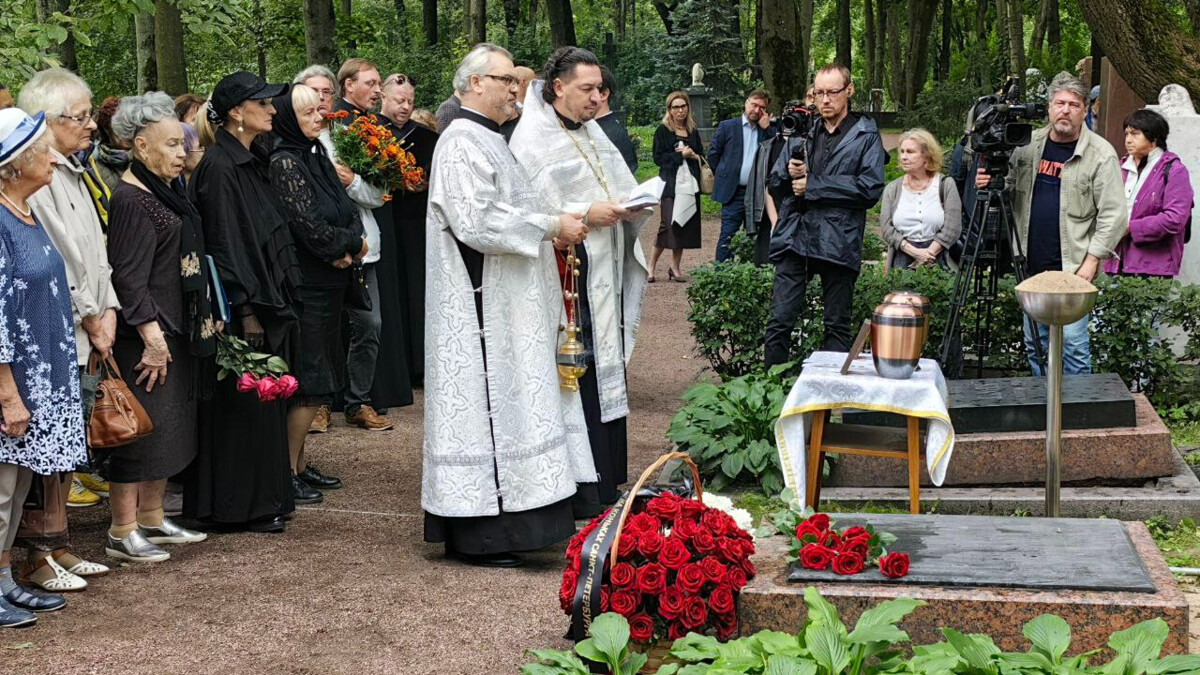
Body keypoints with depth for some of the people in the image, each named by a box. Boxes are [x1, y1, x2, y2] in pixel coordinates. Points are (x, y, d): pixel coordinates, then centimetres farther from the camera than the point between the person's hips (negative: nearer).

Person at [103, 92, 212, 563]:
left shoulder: (166, 190, 13)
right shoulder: (131, 200, -15)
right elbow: (129, 277, -20)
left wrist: (199, 321, 19)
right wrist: (151, 334, -23)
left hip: (178, 329, 10)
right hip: (146, 334, -10)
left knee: (169, 426, 15)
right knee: (142, 430, -5)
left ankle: (151, 518, 26)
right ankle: (122, 532, 4)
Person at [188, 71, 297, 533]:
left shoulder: (253, 162, 14)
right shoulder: (220, 167, -14)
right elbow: (225, 244, -18)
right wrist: (247, 310, -21)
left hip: (268, 300, 9)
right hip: (245, 307, -9)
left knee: (264, 403, 13)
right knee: (243, 405, -3)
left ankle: (266, 497, 21)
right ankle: (239, 507, 6)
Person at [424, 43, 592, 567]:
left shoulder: (488, 141, 18)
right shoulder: (462, 142, -14)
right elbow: (476, 222, -23)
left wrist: (554, 224, 11)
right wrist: (550, 227, -18)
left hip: (504, 304, 10)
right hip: (482, 305, -10)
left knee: (505, 402, 11)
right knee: (486, 401, -8)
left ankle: (497, 525, 16)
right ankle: (476, 537, -2)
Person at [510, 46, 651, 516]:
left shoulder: (593, 133, 17)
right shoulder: (531, 139, -9)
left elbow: (622, 190, 21)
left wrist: (630, 205, -1)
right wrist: (585, 215, -18)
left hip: (608, 275, 8)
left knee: (607, 377, 11)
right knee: (578, 378, -7)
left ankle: (607, 484, 18)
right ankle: (583, 493, -1)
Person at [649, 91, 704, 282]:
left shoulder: (693, 131, 15)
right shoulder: (663, 131, 1)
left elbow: (701, 156, 17)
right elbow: (658, 158, -5)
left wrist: (693, 155, -4)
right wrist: (681, 155, -10)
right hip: (670, 183, -5)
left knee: (685, 226, 2)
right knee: (668, 225, -12)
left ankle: (675, 267, 9)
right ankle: (652, 265, -1)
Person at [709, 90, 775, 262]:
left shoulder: (768, 131, 9)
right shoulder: (727, 127, 2)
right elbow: (713, 154, 6)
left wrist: (767, 129, -8)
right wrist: (723, 177, 7)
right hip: (734, 192, -3)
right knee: (728, 236, -5)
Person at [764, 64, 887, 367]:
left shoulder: (866, 136, 2)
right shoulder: (802, 132, 16)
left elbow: (871, 188, -10)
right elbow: (773, 180, 17)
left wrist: (812, 185, -9)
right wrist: (790, 173, -7)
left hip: (839, 241, -3)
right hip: (794, 237, 3)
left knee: (837, 326, 7)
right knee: (779, 322, -1)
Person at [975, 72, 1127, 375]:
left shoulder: (1101, 154, -5)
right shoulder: (1029, 145, 8)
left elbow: (1113, 214, -7)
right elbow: (1010, 188, 19)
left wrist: (1092, 259, -12)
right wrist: (989, 182, -4)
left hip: (1073, 269, -5)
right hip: (1032, 266, 5)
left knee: (1073, 343, -7)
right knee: (1035, 344, 12)